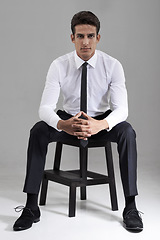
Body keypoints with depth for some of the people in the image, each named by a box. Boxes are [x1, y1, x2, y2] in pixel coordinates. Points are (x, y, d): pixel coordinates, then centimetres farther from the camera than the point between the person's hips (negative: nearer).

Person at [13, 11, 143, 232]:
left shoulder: (112, 65, -16)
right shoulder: (59, 66, -15)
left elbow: (121, 109, -22)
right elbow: (45, 108, -21)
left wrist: (101, 124, -47)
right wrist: (63, 125, -46)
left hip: (102, 121, -1)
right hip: (69, 118, 1)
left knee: (127, 132, -32)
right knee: (38, 131, -28)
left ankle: (130, 207, -25)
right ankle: (31, 207, -22)